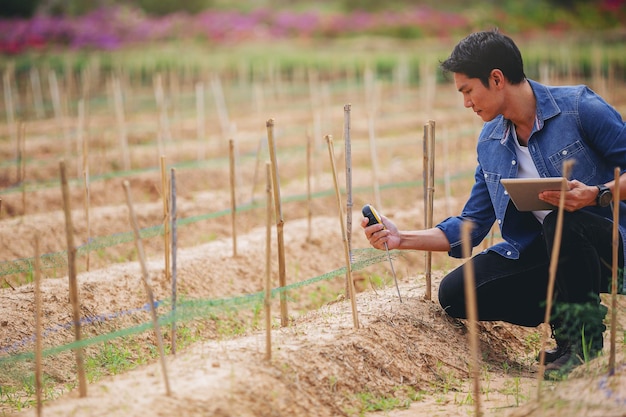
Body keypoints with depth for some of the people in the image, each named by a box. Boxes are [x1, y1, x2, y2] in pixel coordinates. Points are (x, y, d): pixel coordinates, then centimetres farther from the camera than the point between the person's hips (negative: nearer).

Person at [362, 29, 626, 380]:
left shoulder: (579, 107, -11)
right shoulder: (490, 144, 7)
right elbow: (470, 227, 11)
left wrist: (598, 194, -28)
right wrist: (401, 239, 3)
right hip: (540, 251, 6)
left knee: (561, 222, -39)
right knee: (455, 293, -12)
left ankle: (584, 337, -15)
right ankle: (566, 318, 2)